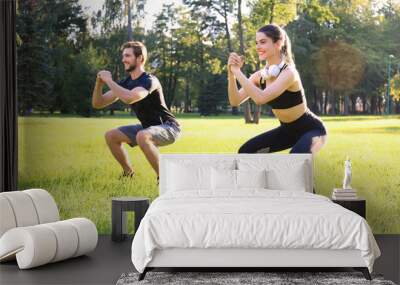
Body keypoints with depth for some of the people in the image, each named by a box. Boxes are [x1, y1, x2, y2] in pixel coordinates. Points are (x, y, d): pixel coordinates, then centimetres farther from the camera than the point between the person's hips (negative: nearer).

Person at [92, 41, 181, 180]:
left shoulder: (149, 80, -23)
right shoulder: (126, 83, 2)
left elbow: (129, 98, -43)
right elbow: (98, 103, 3)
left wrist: (108, 80, -30)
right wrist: (99, 83, -15)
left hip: (168, 127, -9)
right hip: (149, 127, 9)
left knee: (142, 136, -38)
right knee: (111, 135, 4)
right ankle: (128, 173, 18)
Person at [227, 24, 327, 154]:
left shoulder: (289, 73, -28)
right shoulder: (260, 76, -6)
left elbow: (260, 98, -42)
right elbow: (235, 101, -12)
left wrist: (238, 71, -36)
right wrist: (231, 74, -26)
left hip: (311, 129, -8)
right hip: (287, 130, 8)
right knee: (246, 151, 1)